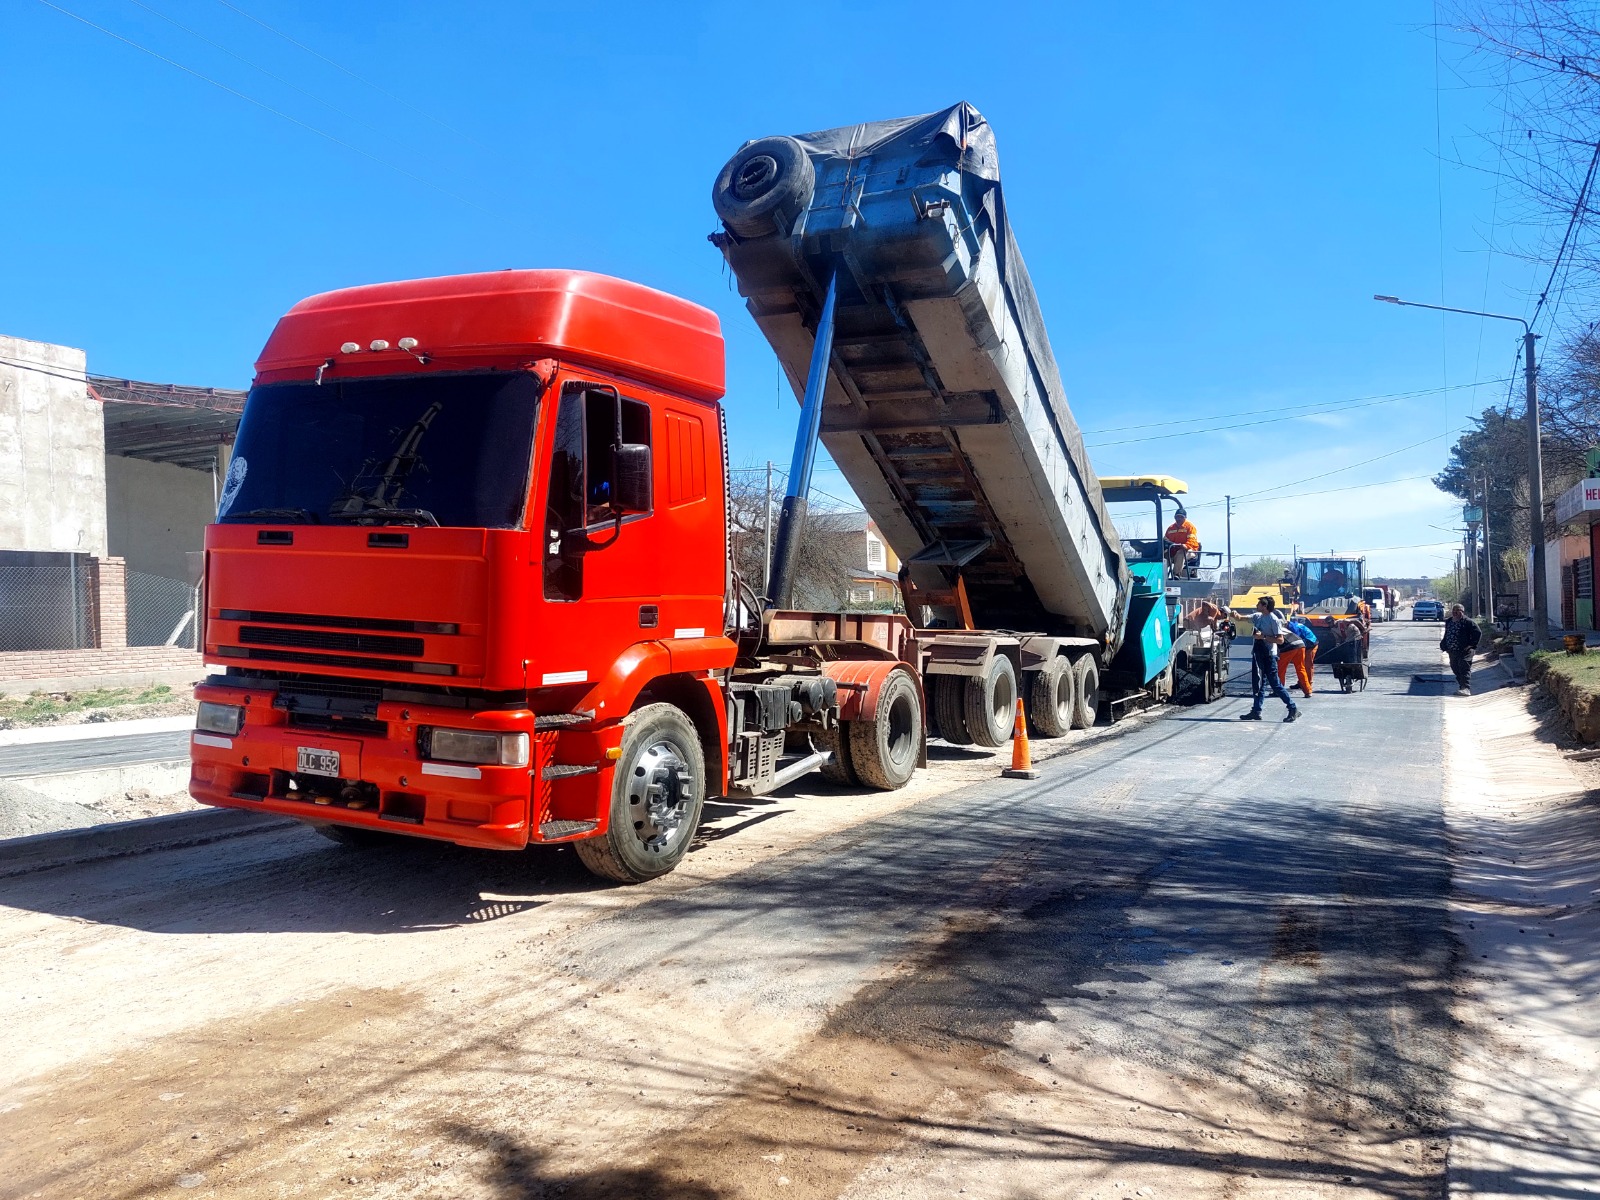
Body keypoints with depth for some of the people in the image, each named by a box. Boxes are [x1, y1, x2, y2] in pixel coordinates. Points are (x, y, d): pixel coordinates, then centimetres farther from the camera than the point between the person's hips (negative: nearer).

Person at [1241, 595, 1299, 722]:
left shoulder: (1274, 620, -13)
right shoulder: (1258, 617, 10)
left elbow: (1280, 639, -17)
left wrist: (1263, 637, -21)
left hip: (1269, 655, -8)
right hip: (1258, 654, 8)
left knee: (1275, 683, -7)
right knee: (1259, 683, 11)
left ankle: (1293, 709, 0)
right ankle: (1256, 711, 14)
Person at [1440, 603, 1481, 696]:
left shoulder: (1468, 622, -7)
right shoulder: (1448, 622, 15)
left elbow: (1478, 633, -9)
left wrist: (1471, 644, -13)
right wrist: (1444, 645, 16)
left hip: (1465, 651, -7)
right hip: (1452, 651, 7)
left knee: (1465, 669, -13)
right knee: (1455, 669, 11)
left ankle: (1466, 688, -20)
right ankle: (1461, 686, 22)